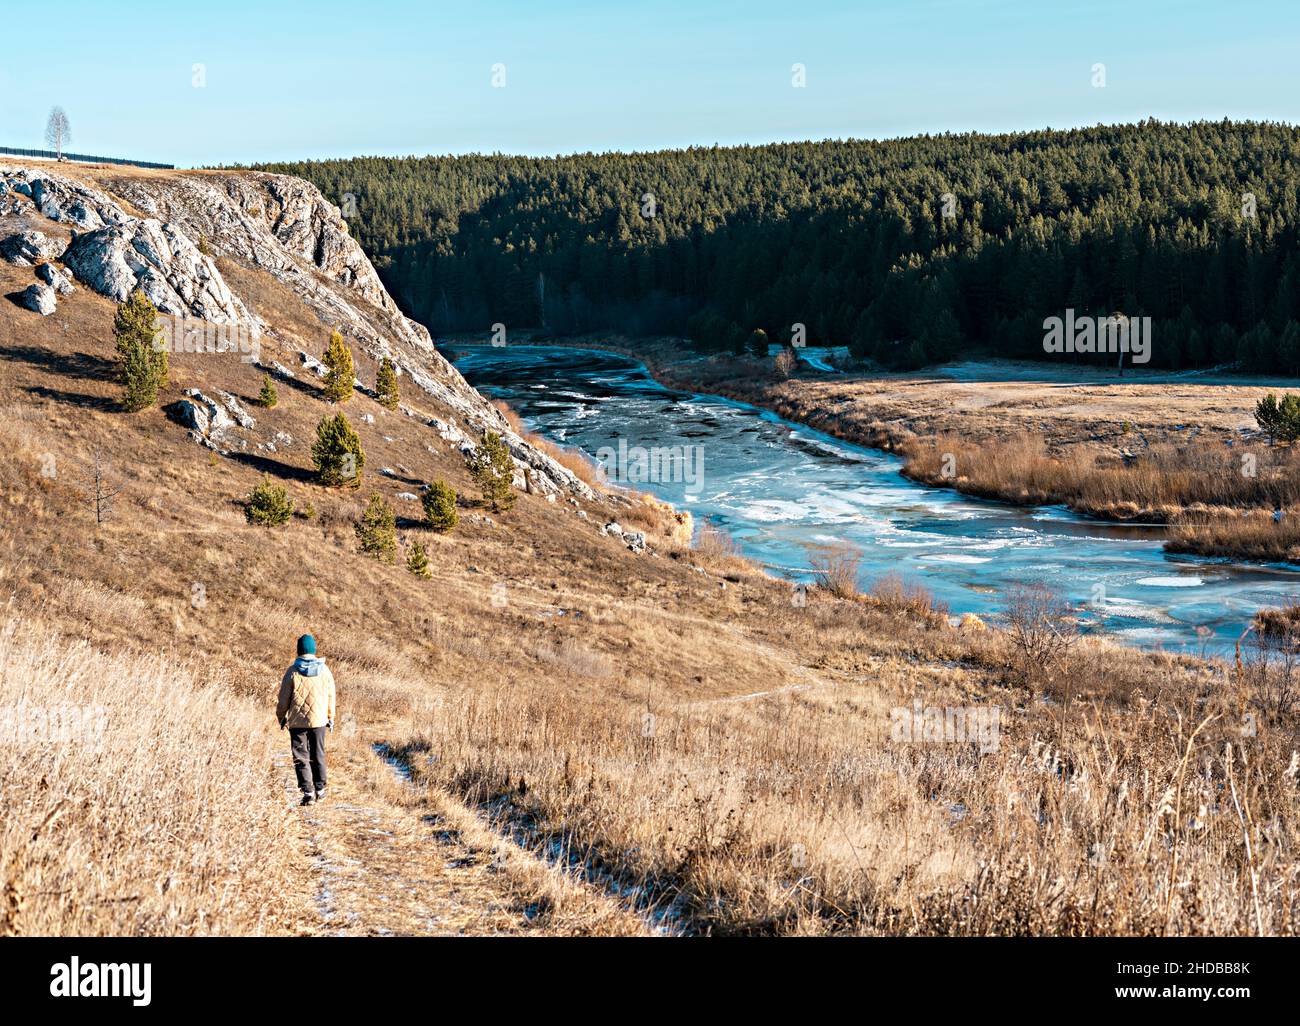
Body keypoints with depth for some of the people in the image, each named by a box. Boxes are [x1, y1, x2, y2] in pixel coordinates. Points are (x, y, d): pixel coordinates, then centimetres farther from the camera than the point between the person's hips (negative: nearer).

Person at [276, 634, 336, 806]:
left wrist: (281, 716, 11)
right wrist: (331, 718, 18)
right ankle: (319, 789, 22)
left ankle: (308, 792, -6)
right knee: (318, 755, 16)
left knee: (301, 757, 2)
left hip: (297, 721, -3)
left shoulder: (293, 671, -10)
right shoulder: (324, 670, -1)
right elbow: (330, 696, 6)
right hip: (319, 720, 3)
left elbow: (284, 698, -5)